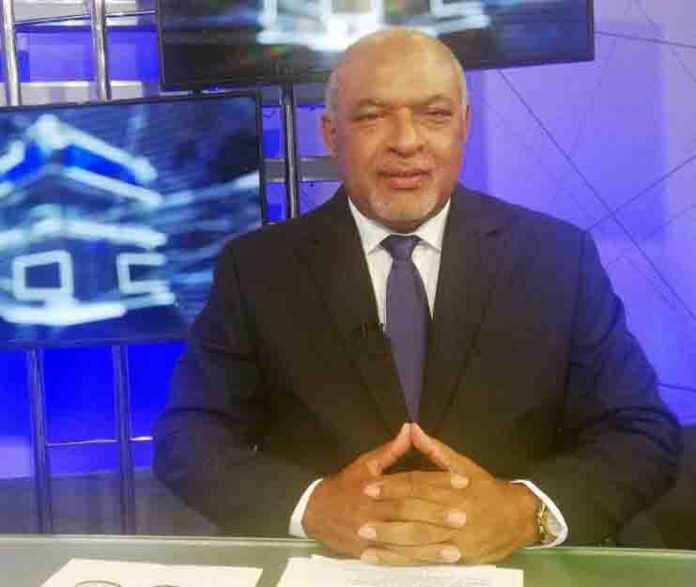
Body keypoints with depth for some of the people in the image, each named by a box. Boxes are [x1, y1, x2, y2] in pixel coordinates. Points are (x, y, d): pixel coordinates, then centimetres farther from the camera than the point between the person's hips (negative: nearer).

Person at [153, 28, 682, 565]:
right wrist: (312, 505, -21)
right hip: (318, 569, 0)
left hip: (510, 568, 1)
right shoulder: (256, 266, -1)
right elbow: (185, 439, -4)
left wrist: (528, 510, -20)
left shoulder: (560, 255, -1)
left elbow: (648, 432, -2)